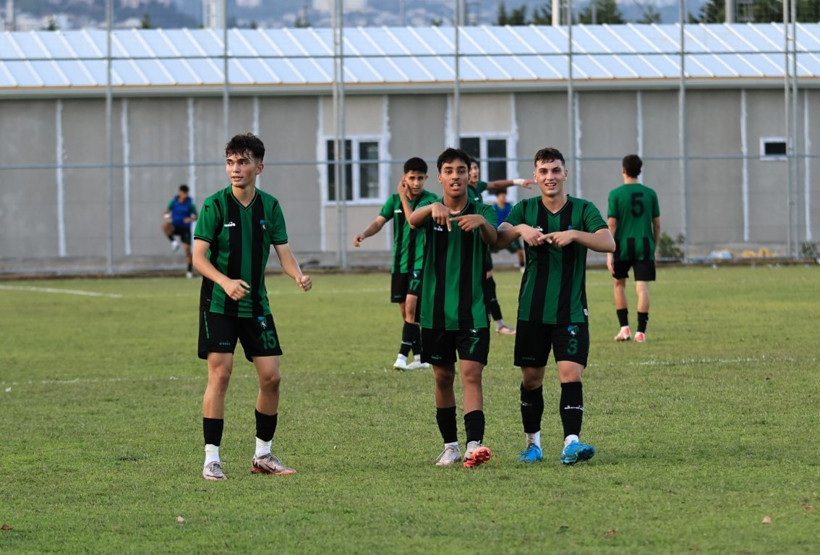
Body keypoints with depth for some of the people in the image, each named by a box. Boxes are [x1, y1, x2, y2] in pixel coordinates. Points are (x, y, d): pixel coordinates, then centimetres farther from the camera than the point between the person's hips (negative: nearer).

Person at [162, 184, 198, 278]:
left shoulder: (190, 204, -8)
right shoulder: (174, 202, -5)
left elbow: (196, 217, -2)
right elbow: (165, 212, -1)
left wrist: (190, 219, -24)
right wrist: (166, 216, -25)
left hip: (185, 229, -1)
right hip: (175, 227, 1)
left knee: (187, 248, -6)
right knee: (165, 226, -33)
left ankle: (190, 270, 5)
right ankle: (173, 241, -15)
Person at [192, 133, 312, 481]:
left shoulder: (269, 206, 5)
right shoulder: (215, 205, -8)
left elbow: (283, 251, 4)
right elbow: (199, 257, -12)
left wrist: (298, 275, -18)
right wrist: (226, 282, -29)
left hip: (256, 305, 4)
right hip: (218, 305, -4)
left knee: (271, 377, 2)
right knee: (220, 375, -10)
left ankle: (263, 455, 16)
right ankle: (211, 459, -5)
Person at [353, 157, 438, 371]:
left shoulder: (430, 200, -9)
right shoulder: (394, 199, 7)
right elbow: (379, 221, 1)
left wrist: (404, 197, -18)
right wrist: (364, 234, -17)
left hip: (420, 263, -5)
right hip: (399, 263, 5)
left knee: (411, 307, -16)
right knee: (405, 311, 8)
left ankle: (403, 356, -16)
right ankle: (419, 356, 18)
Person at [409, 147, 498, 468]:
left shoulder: (481, 211, 0)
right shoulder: (431, 209, 1)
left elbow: (492, 237, -21)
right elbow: (413, 220, -22)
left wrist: (482, 222, -45)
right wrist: (434, 208, -45)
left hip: (472, 311, -2)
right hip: (435, 311, 2)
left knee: (471, 375, -13)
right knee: (443, 378, 10)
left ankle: (475, 444, -24)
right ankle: (450, 446, 21)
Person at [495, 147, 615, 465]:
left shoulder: (583, 210, 1)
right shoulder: (526, 209, 6)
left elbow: (609, 243, -14)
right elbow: (496, 241, -7)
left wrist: (573, 234, -28)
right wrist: (520, 229, -26)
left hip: (572, 311, -2)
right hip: (532, 311, 2)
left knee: (571, 375, -14)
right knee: (531, 379, 7)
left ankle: (571, 442, -19)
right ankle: (533, 443, 21)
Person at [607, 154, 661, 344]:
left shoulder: (616, 194, -4)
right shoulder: (650, 194, 4)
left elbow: (611, 224, -6)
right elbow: (657, 224, 7)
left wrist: (609, 253, -5)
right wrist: (654, 248, 18)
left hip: (623, 246, -1)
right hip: (645, 246, 1)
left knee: (619, 284, 18)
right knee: (642, 288, -1)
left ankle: (624, 327, 13)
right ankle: (641, 331, -7)